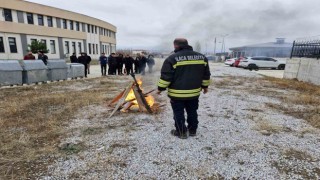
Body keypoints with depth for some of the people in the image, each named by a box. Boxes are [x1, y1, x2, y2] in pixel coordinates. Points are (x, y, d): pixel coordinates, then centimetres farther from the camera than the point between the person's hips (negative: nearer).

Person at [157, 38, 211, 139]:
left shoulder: (173, 58, -12)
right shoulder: (202, 57, 4)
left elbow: (166, 76, -13)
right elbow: (206, 75, 10)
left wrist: (160, 88, -1)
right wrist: (205, 86, 21)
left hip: (177, 93, -5)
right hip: (194, 92, 5)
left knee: (179, 113, 10)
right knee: (192, 112, 19)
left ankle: (181, 132, 19)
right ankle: (193, 130, 32)